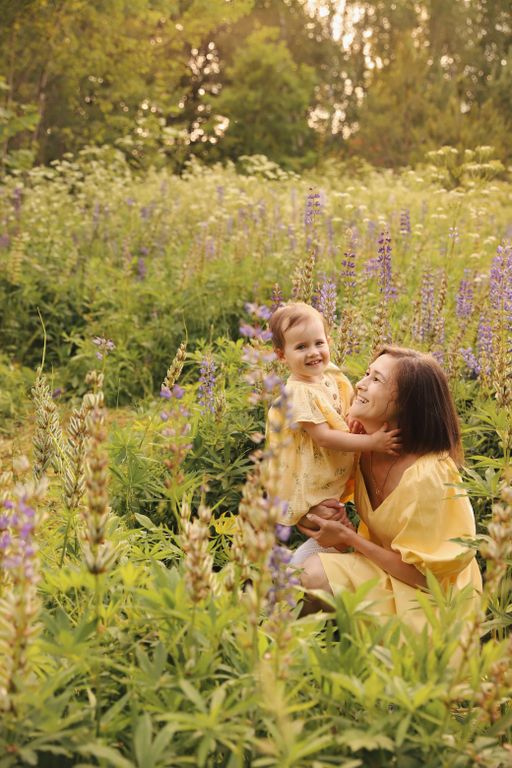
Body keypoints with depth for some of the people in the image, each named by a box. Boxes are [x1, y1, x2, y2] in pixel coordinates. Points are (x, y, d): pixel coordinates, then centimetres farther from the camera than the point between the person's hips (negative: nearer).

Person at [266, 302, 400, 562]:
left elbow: (344, 416, 16)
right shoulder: (299, 393, -29)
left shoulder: (330, 376, -2)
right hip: (312, 488, -9)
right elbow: (324, 437, -31)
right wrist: (371, 442, -31)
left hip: (334, 480, 9)